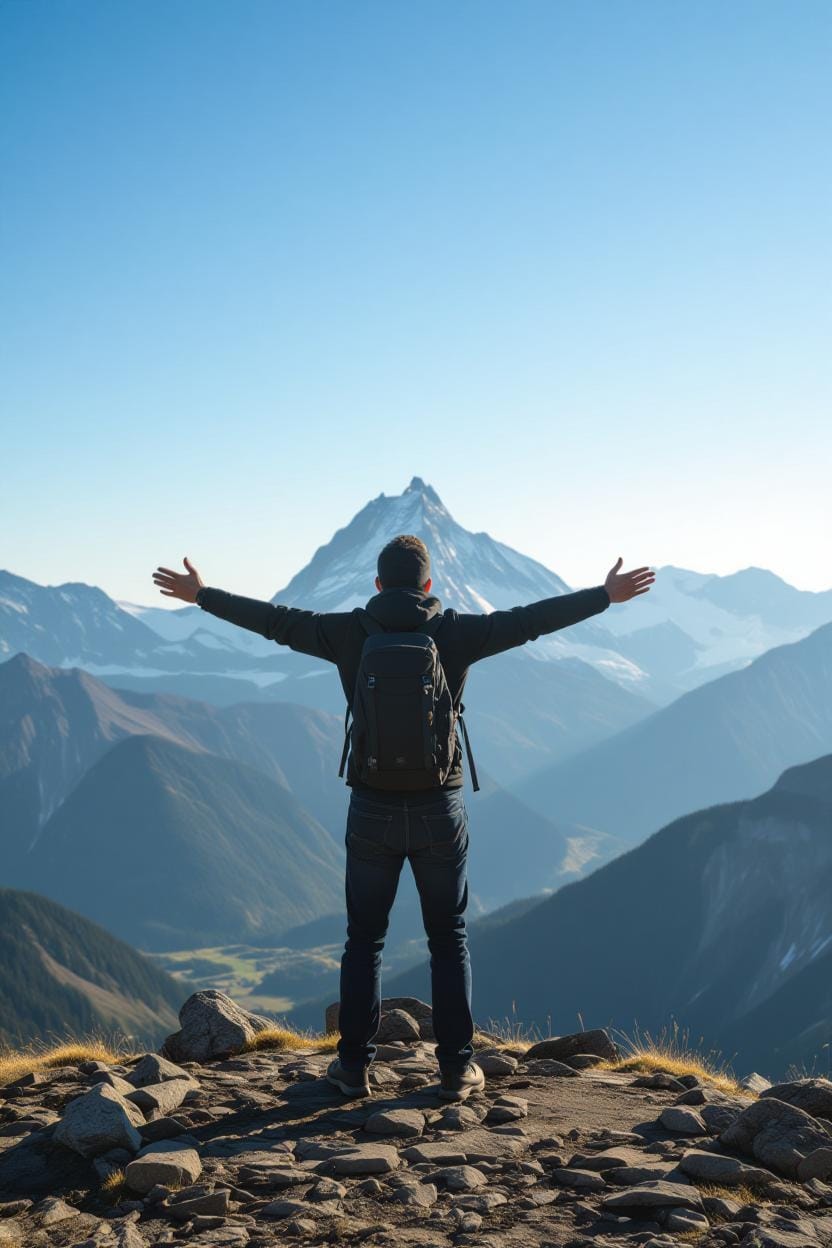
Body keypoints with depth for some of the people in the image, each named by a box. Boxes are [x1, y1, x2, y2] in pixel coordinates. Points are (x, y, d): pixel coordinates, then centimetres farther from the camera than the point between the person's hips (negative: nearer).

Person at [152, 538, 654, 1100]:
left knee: (364, 941, 12)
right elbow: (532, 619, -1)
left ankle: (355, 1066, 14)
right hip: (441, 810, 0)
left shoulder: (350, 633, -2)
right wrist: (607, 595, 8)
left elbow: (274, 620, 4)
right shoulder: (455, 632, -4)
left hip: (372, 811, 0)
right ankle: (457, 1069, 12)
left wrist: (200, 594, 16)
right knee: (449, 941, 11)